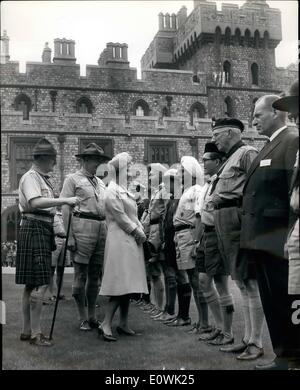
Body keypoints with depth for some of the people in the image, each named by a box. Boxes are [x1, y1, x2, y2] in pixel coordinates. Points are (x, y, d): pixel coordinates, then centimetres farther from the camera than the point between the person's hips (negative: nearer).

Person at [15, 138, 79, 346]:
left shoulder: (45, 179, 17)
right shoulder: (30, 177, -9)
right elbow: (36, 203, -26)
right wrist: (65, 200, -25)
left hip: (44, 230, 9)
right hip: (34, 229, -9)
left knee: (31, 284, 13)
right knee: (40, 284, -9)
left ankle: (27, 330, 21)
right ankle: (35, 333, -2)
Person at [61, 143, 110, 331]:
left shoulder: (101, 182, 21)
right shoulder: (73, 179, 3)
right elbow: (65, 209, -4)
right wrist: (69, 236, -12)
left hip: (102, 229, 6)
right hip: (83, 227, -6)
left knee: (95, 274, 10)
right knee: (81, 274, -2)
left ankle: (92, 316, 19)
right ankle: (83, 318, 8)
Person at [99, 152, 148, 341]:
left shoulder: (125, 190, 19)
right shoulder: (113, 190, -8)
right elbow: (121, 217, -13)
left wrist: (141, 231, 2)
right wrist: (138, 232, -7)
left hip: (132, 241, 9)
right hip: (120, 240, -9)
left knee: (128, 284, 9)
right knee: (120, 284, -12)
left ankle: (124, 323, 14)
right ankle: (106, 324, -7)